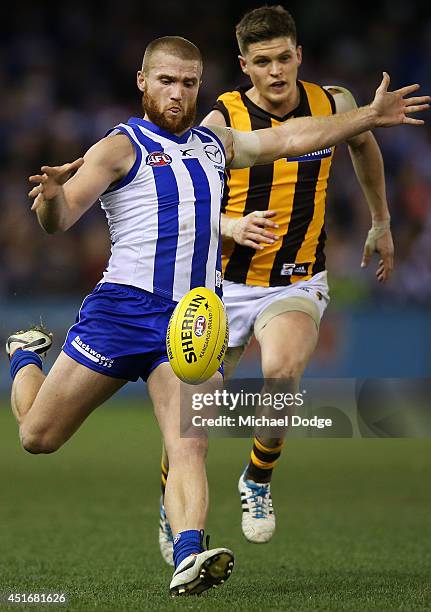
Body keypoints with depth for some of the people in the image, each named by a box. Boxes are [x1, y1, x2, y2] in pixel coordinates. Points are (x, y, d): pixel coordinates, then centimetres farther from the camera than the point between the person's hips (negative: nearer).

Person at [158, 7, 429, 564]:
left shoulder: (334, 105, -3)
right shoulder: (223, 121, -11)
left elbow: (364, 145, 21)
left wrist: (381, 222, 29)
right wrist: (231, 227, -24)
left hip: (298, 283, 0)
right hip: (227, 283, 0)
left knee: (283, 367, -31)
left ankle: (259, 477, -5)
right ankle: (170, 503, 33)